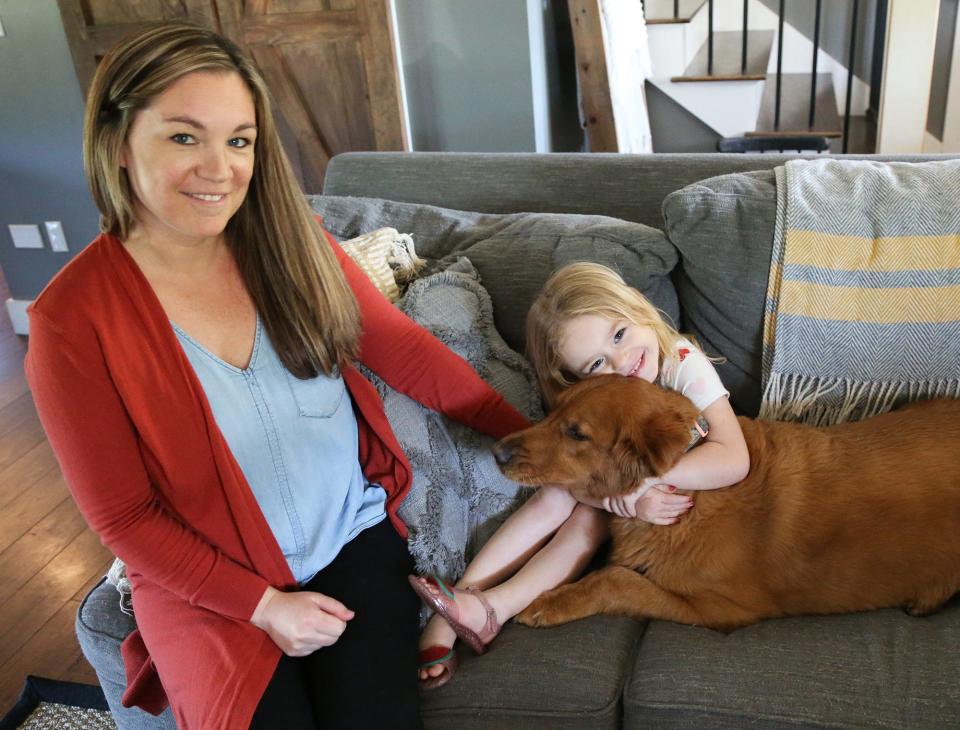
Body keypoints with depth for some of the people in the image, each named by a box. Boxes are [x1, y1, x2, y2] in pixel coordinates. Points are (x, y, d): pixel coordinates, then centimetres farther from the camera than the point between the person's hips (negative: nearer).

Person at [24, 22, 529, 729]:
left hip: (355, 539, 2)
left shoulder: (291, 243, -5)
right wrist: (262, 604, -11)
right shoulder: (74, 318, -15)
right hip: (210, 583, -1)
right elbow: (123, 515, -9)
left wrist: (528, 436, -2)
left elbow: (405, 349, 1)